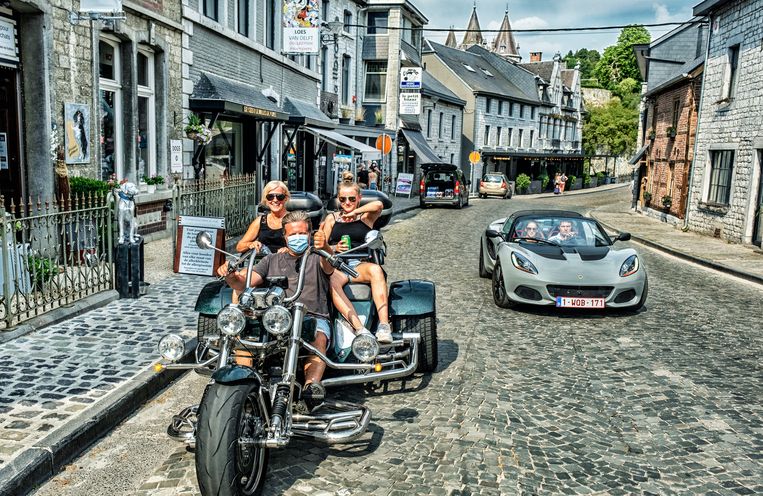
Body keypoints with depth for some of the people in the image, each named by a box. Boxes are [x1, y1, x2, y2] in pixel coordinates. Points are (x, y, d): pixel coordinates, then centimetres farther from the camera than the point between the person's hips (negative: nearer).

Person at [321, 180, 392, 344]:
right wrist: (335, 248, -2)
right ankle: (360, 329, -48)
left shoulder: (365, 217, 18)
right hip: (336, 264, 1)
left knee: (375, 270, -37)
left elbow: (378, 205, -6)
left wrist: (354, 212, 3)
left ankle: (384, 326, -45)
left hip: (360, 264, 0)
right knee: (331, 281, -37)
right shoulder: (332, 218, 23)